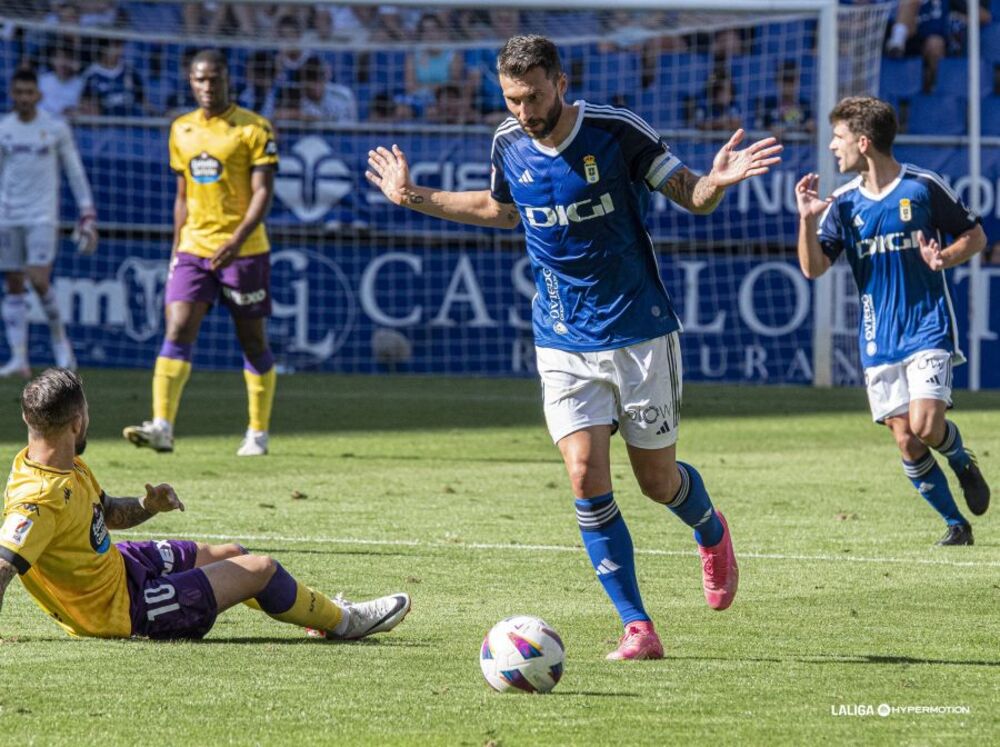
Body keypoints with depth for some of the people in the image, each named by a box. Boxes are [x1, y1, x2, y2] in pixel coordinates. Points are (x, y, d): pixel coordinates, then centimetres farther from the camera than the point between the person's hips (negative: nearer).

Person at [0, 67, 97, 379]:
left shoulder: (56, 129, 0)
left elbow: (76, 174, 5)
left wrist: (88, 218, 0)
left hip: (42, 217, -3)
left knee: (39, 281, -15)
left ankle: (60, 339, 8)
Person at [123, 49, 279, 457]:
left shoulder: (253, 129, -6)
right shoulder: (182, 130, 11)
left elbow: (263, 192, -12)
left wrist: (237, 239, -25)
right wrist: (176, 249, 15)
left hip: (243, 251, -4)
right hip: (193, 250, 4)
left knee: (253, 341, 5)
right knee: (177, 332, -12)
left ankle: (258, 433, 16)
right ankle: (162, 427, -21)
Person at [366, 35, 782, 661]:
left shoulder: (617, 132, -14)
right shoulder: (510, 145, -1)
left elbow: (691, 197, -6)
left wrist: (717, 181, -29)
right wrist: (415, 199, 18)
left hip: (640, 333, -3)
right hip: (563, 344, 3)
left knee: (658, 480, 6)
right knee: (587, 478, -12)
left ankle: (712, 534, 43)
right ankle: (638, 629, -6)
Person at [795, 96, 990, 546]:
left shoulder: (923, 187, -5)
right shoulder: (844, 203, 4)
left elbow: (975, 237, 4)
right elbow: (813, 268, 0)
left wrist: (944, 259, -15)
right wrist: (808, 220, -15)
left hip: (928, 327, -4)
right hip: (878, 338, 4)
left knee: (925, 427, -19)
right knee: (905, 442, -1)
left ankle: (961, 458, 15)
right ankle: (956, 525, 13)